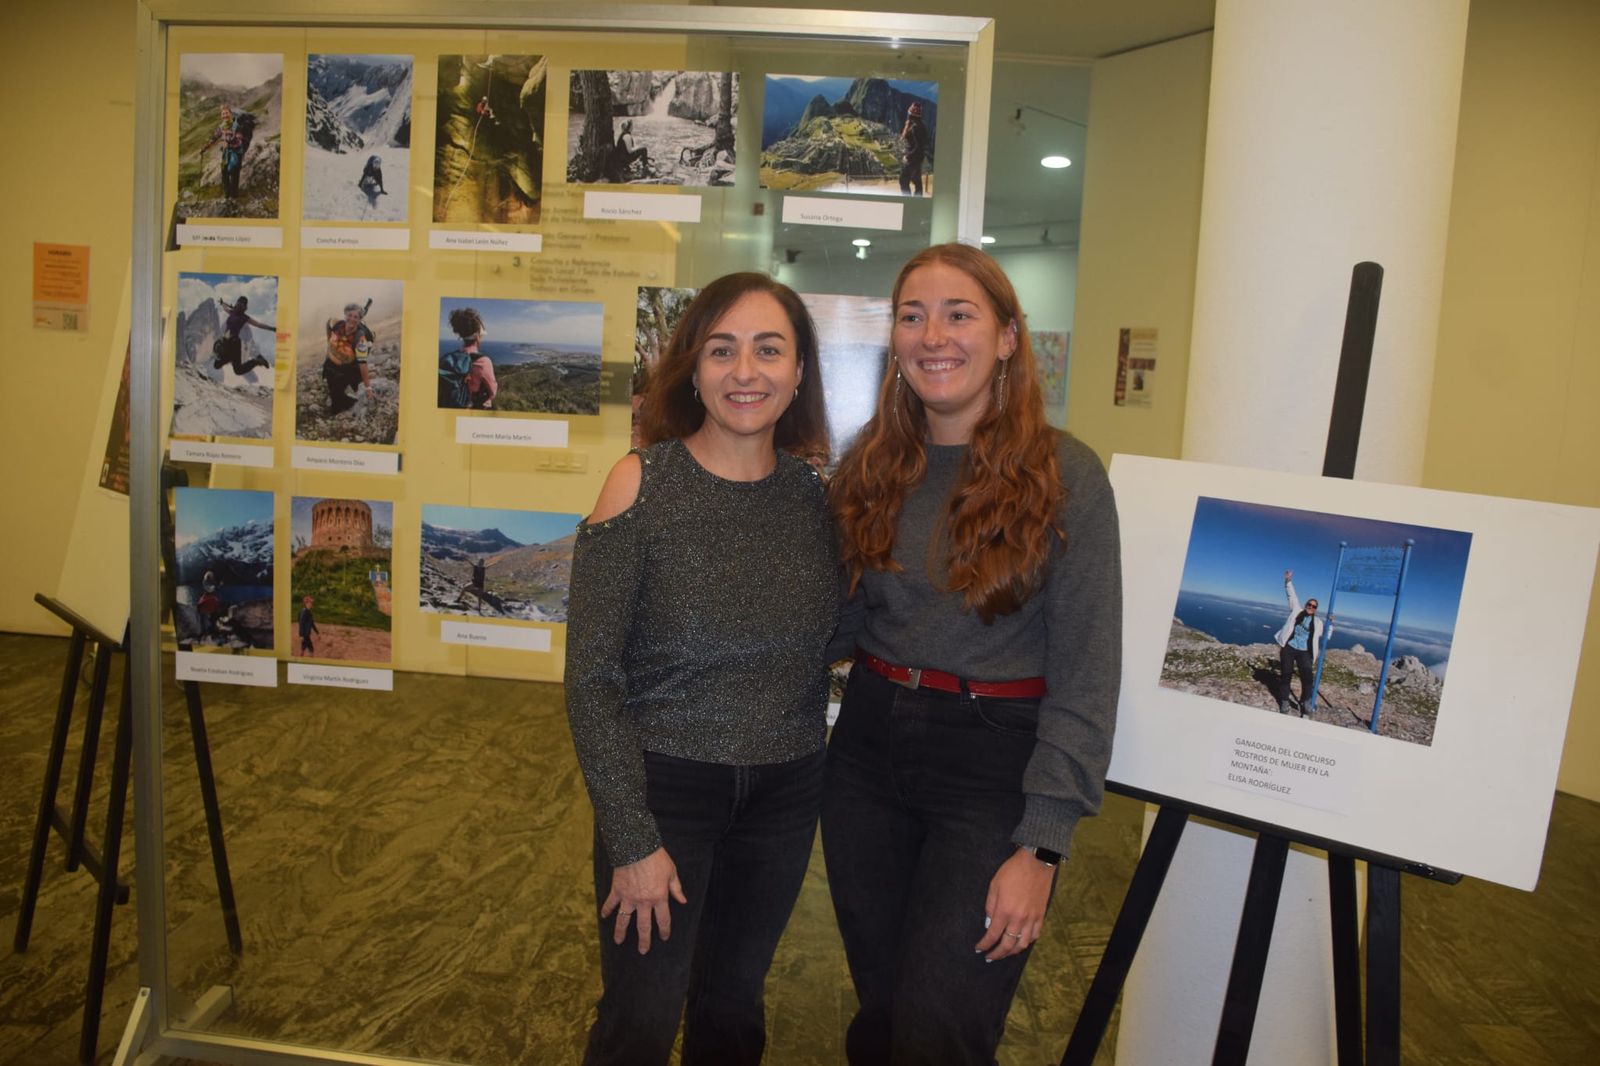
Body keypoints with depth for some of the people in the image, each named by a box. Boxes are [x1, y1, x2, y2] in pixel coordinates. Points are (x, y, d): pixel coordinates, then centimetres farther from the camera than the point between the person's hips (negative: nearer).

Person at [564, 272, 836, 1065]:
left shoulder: (813, 493, -2)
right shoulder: (643, 483, -14)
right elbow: (591, 677, -14)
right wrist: (632, 840, -15)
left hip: (785, 792, 4)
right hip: (665, 785, -3)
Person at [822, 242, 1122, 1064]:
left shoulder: (1064, 475, -10)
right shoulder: (869, 466, 4)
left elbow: (1085, 675, -11)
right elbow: (841, 619, 9)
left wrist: (1042, 846, -15)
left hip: (993, 758, -4)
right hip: (868, 746, 5)